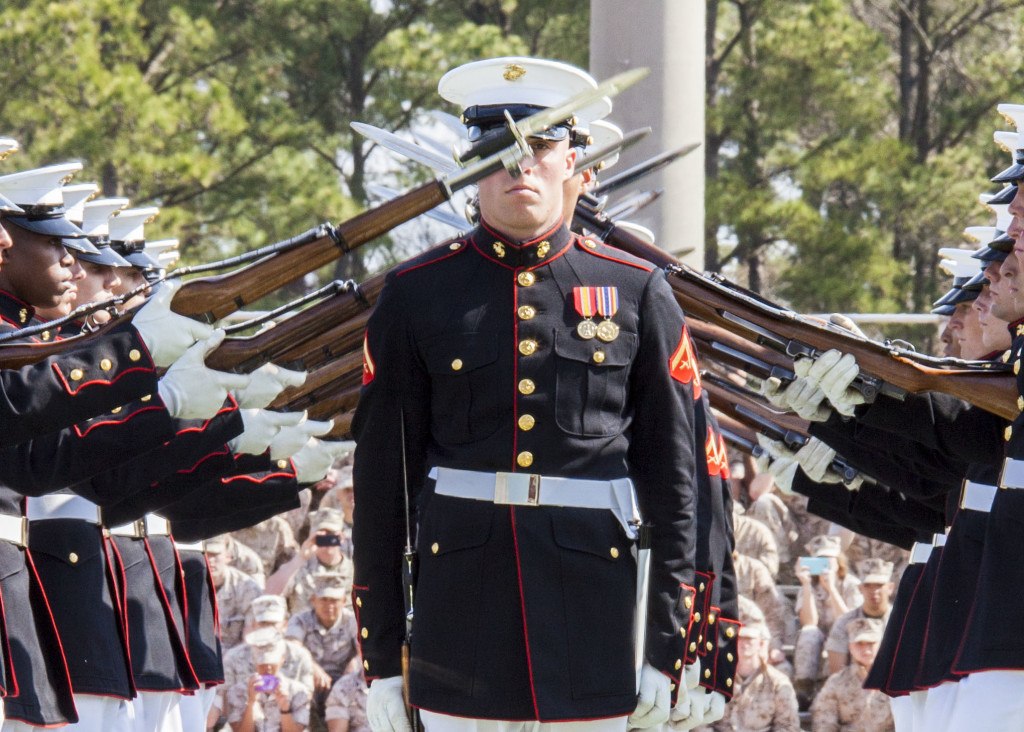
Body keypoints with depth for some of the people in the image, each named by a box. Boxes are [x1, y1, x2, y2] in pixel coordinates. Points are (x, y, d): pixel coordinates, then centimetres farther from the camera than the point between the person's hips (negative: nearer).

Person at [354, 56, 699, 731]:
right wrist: (380, 656, 2)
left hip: (593, 591, 0)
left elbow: (673, 472, 5)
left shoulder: (637, 292, 5)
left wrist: (668, 648, 0)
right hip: (459, 592, 0)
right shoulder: (417, 295, 4)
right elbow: (383, 476, 5)